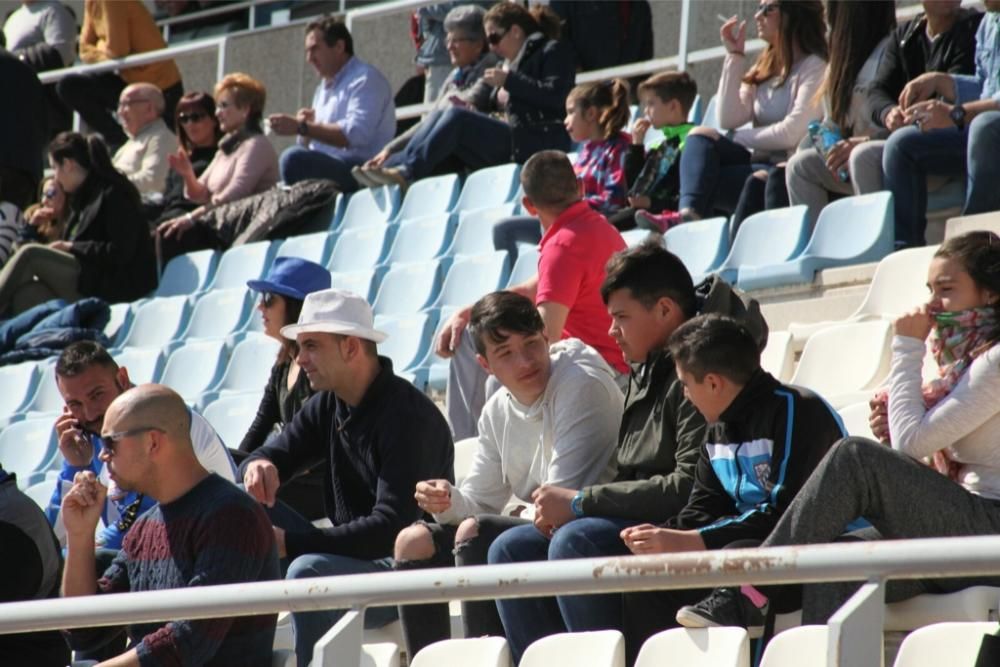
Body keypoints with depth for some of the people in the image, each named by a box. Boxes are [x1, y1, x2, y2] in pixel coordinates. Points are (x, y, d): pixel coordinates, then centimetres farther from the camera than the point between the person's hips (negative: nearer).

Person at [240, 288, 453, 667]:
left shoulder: (407, 415, -20)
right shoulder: (328, 405, 6)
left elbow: (394, 527, -27)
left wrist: (291, 543, -30)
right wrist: (259, 465, -18)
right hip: (351, 556, 9)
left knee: (308, 572, -34)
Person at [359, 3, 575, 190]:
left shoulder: (553, 52, 2)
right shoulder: (509, 64, 26)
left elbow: (555, 96, -15)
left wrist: (509, 80, -14)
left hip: (540, 144, -8)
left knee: (456, 118, -22)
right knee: (438, 118, -7)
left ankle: (407, 174, -23)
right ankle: (393, 168, -20)